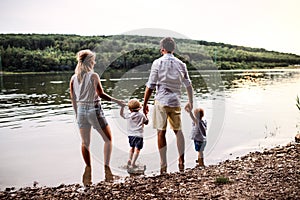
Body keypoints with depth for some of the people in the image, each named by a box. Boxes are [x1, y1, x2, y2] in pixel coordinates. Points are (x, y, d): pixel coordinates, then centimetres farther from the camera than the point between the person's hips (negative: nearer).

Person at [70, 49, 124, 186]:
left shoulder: (73, 78, 5)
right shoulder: (93, 76, -11)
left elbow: (73, 99, 9)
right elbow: (101, 94, -18)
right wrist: (116, 101, -9)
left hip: (81, 111, 5)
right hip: (94, 110, -4)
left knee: (85, 143, 15)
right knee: (108, 139, 11)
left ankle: (88, 169, 10)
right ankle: (106, 167, 3)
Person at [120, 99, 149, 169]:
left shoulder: (128, 115, 3)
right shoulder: (142, 115, 1)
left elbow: (121, 114, 21)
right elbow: (146, 122, 15)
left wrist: (122, 106, 26)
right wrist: (145, 115, 24)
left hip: (131, 135, 3)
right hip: (138, 135, -3)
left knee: (132, 148, 25)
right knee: (136, 149, -4)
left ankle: (130, 159, 24)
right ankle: (132, 164, -10)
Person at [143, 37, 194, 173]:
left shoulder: (157, 63, -2)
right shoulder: (180, 64, 8)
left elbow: (150, 86, -5)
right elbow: (188, 85, 13)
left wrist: (145, 103, 3)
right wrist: (190, 102, 26)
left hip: (161, 101, -3)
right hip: (175, 101, 3)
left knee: (161, 132, 3)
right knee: (178, 130, 19)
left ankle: (163, 166, 5)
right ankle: (181, 161, 15)